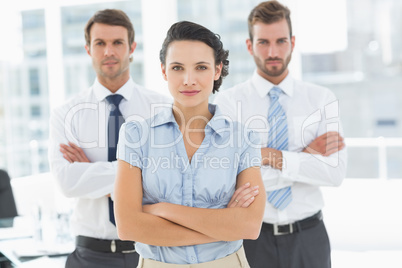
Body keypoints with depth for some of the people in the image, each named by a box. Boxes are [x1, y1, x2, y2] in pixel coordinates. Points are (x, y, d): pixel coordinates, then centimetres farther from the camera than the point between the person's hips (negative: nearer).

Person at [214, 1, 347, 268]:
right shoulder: (229, 102, -7)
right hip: (252, 237, -2)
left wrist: (275, 157, -20)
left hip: (309, 237, 2)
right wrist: (306, 155, -15)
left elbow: (335, 173, -11)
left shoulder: (322, 99, 0)